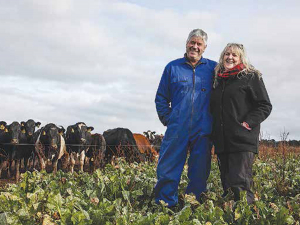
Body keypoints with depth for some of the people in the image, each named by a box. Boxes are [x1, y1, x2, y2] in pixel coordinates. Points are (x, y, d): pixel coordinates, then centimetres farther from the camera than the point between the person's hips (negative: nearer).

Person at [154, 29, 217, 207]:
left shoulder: (213, 68, 9)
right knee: (168, 172, -2)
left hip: (202, 132, 0)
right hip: (177, 130, 0)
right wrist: (167, 118, 1)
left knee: (199, 174, 5)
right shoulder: (173, 67, 10)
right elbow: (161, 97, 13)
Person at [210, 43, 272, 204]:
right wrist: (214, 130, 14)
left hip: (243, 141, -6)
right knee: (226, 184, 9)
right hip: (221, 141, 6)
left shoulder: (251, 77, 2)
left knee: (239, 184, -14)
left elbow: (265, 106, -2)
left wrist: (248, 123, -14)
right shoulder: (218, 80, 19)